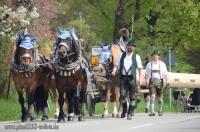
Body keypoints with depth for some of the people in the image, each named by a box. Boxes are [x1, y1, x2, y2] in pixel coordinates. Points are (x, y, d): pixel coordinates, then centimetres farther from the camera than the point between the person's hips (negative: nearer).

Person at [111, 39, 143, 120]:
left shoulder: (136, 56, 6)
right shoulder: (122, 55, 13)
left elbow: (140, 68, 2)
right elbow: (117, 65, 11)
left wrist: (140, 78, -9)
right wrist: (114, 71, -10)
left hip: (131, 78, -1)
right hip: (123, 77, 1)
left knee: (132, 96, -1)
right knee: (122, 95, -8)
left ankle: (130, 113, 8)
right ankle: (124, 110, 15)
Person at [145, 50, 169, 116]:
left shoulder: (162, 64, 6)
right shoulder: (149, 64, 8)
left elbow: (165, 73, 4)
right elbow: (146, 73, 10)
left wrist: (167, 81, -9)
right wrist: (146, 80, -5)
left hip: (159, 81, 0)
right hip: (152, 81, 0)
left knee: (159, 97, 7)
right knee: (152, 96, -14)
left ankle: (160, 111, 23)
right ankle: (152, 111, -18)